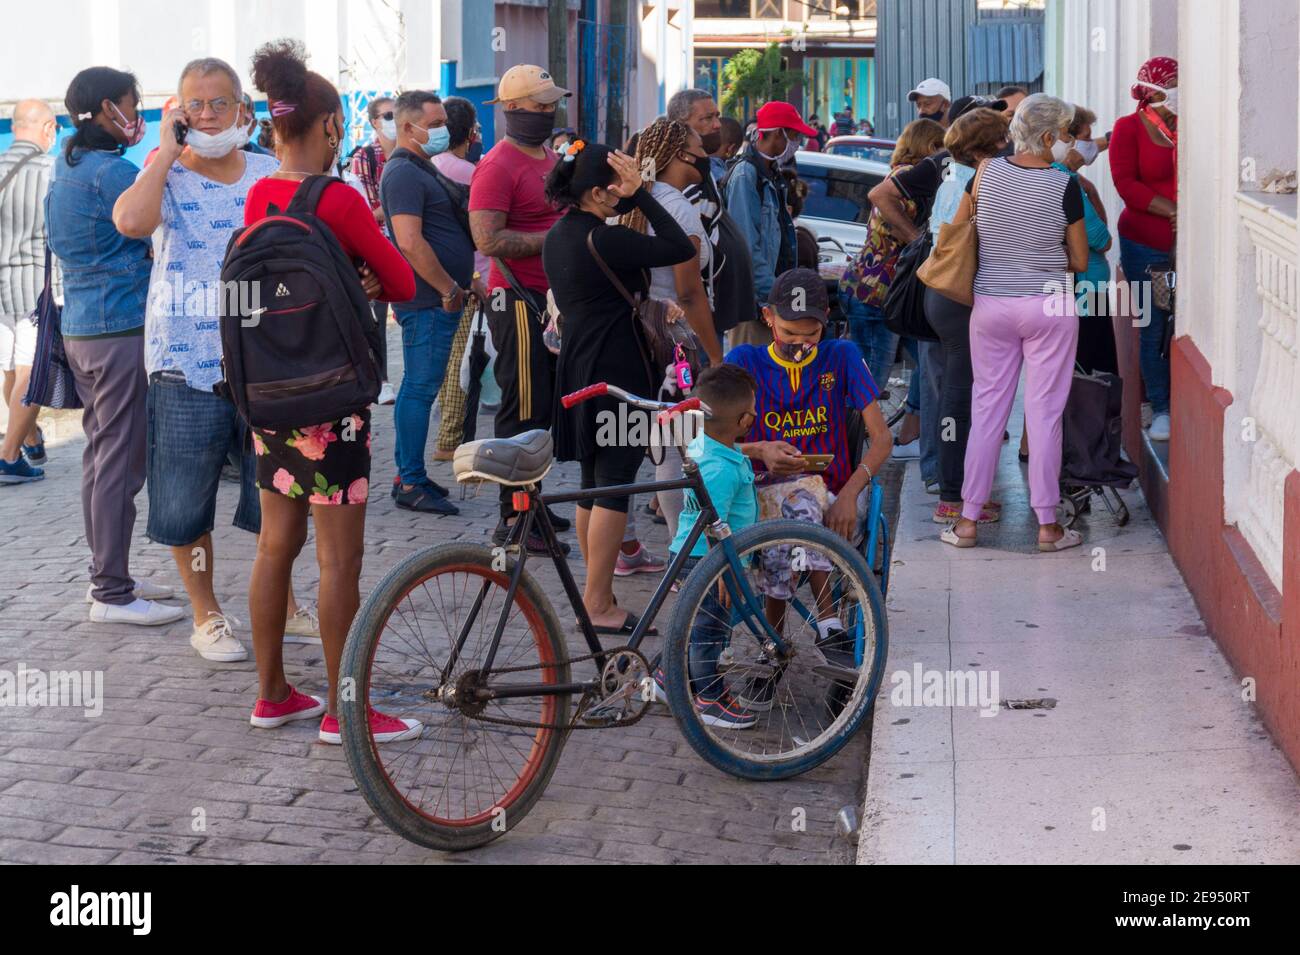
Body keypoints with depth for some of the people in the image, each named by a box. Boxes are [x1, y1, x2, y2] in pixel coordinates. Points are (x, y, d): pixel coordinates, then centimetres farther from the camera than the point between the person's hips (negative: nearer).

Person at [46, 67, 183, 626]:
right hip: (121, 329, -10)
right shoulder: (113, 172, -16)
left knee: (101, 450, 15)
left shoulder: (65, 167, 13)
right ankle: (112, 594, -2)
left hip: (78, 328, 10)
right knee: (121, 460, -5)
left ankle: (106, 573, 23)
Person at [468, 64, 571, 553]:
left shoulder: (549, 158, 16)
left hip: (552, 297, 10)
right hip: (519, 299, -10)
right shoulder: (498, 167, -14)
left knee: (547, 404, 15)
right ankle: (513, 518, -3)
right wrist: (553, 239, -21)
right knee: (524, 409, -8)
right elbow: (488, 240, -23)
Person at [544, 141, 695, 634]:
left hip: (579, 371, 10)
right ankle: (598, 604, -2)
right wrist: (640, 193, -17)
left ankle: (597, 591, 24)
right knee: (614, 486, -5)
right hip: (616, 372, -10)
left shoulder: (558, 237, 9)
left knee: (593, 485, 16)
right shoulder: (602, 240, -20)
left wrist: (630, 197, 8)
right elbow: (681, 248, -19)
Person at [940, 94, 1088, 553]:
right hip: (1049, 307, -3)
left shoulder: (986, 174, -3)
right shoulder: (1064, 186, -10)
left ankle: (968, 520, 12)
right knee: (1044, 412, 2)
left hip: (990, 304, 3)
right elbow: (1080, 261, -2)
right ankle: (1047, 524, 7)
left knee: (987, 407, 10)